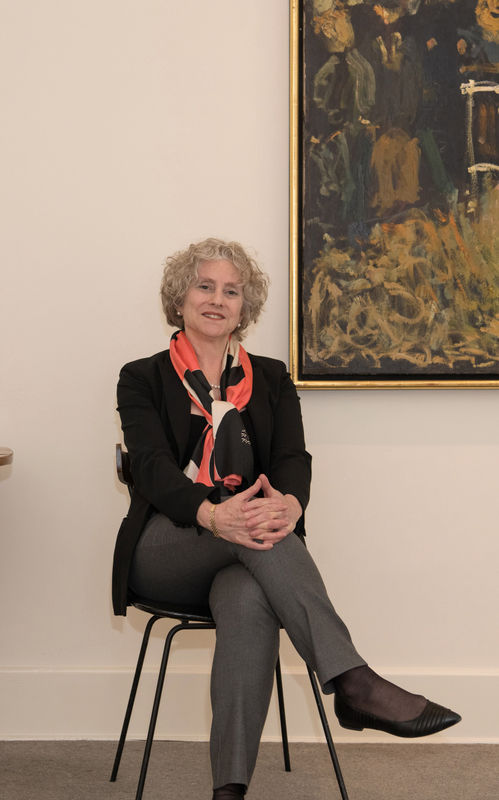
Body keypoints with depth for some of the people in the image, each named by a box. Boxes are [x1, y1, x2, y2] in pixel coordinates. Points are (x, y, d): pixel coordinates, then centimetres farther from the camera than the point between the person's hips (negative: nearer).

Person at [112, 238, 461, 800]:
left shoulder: (271, 379, 18)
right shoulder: (143, 379, 10)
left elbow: (294, 459, 1)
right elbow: (153, 467, -7)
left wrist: (289, 504, -27)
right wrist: (212, 514, -31)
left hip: (249, 549, 1)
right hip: (164, 552, -1)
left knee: (250, 603, -37)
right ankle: (353, 682, -44)